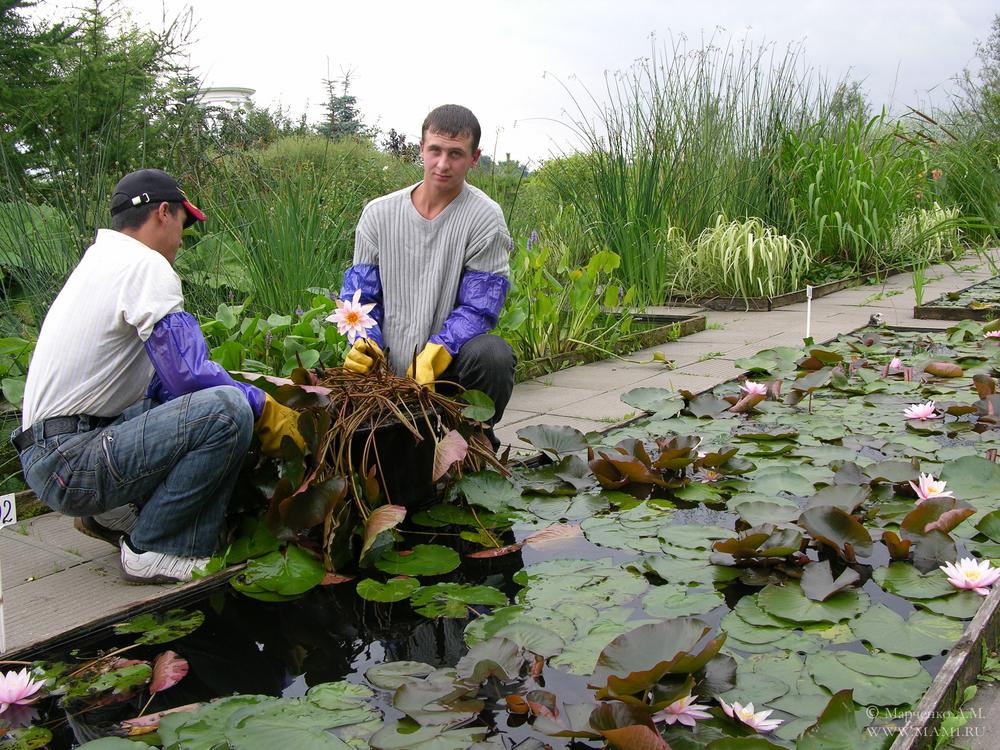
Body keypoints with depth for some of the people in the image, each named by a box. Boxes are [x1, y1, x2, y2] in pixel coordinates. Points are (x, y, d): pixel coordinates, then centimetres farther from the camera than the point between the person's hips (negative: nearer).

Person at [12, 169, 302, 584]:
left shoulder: (99, 258, 18)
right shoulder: (146, 265, -12)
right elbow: (190, 375, -20)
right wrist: (266, 410, -6)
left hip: (47, 453, 10)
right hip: (68, 464, -10)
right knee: (228, 408, -23)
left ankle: (111, 514, 15)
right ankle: (153, 550, -11)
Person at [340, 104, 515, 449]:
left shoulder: (484, 218, -7)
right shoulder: (378, 214, 3)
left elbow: (477, 308, -11)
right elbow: (359, 294, 5)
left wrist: (431, 358, -26)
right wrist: (364, 345, -16)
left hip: (449, 363, -2)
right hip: (385, 371, 2)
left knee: (493, 354, -34)